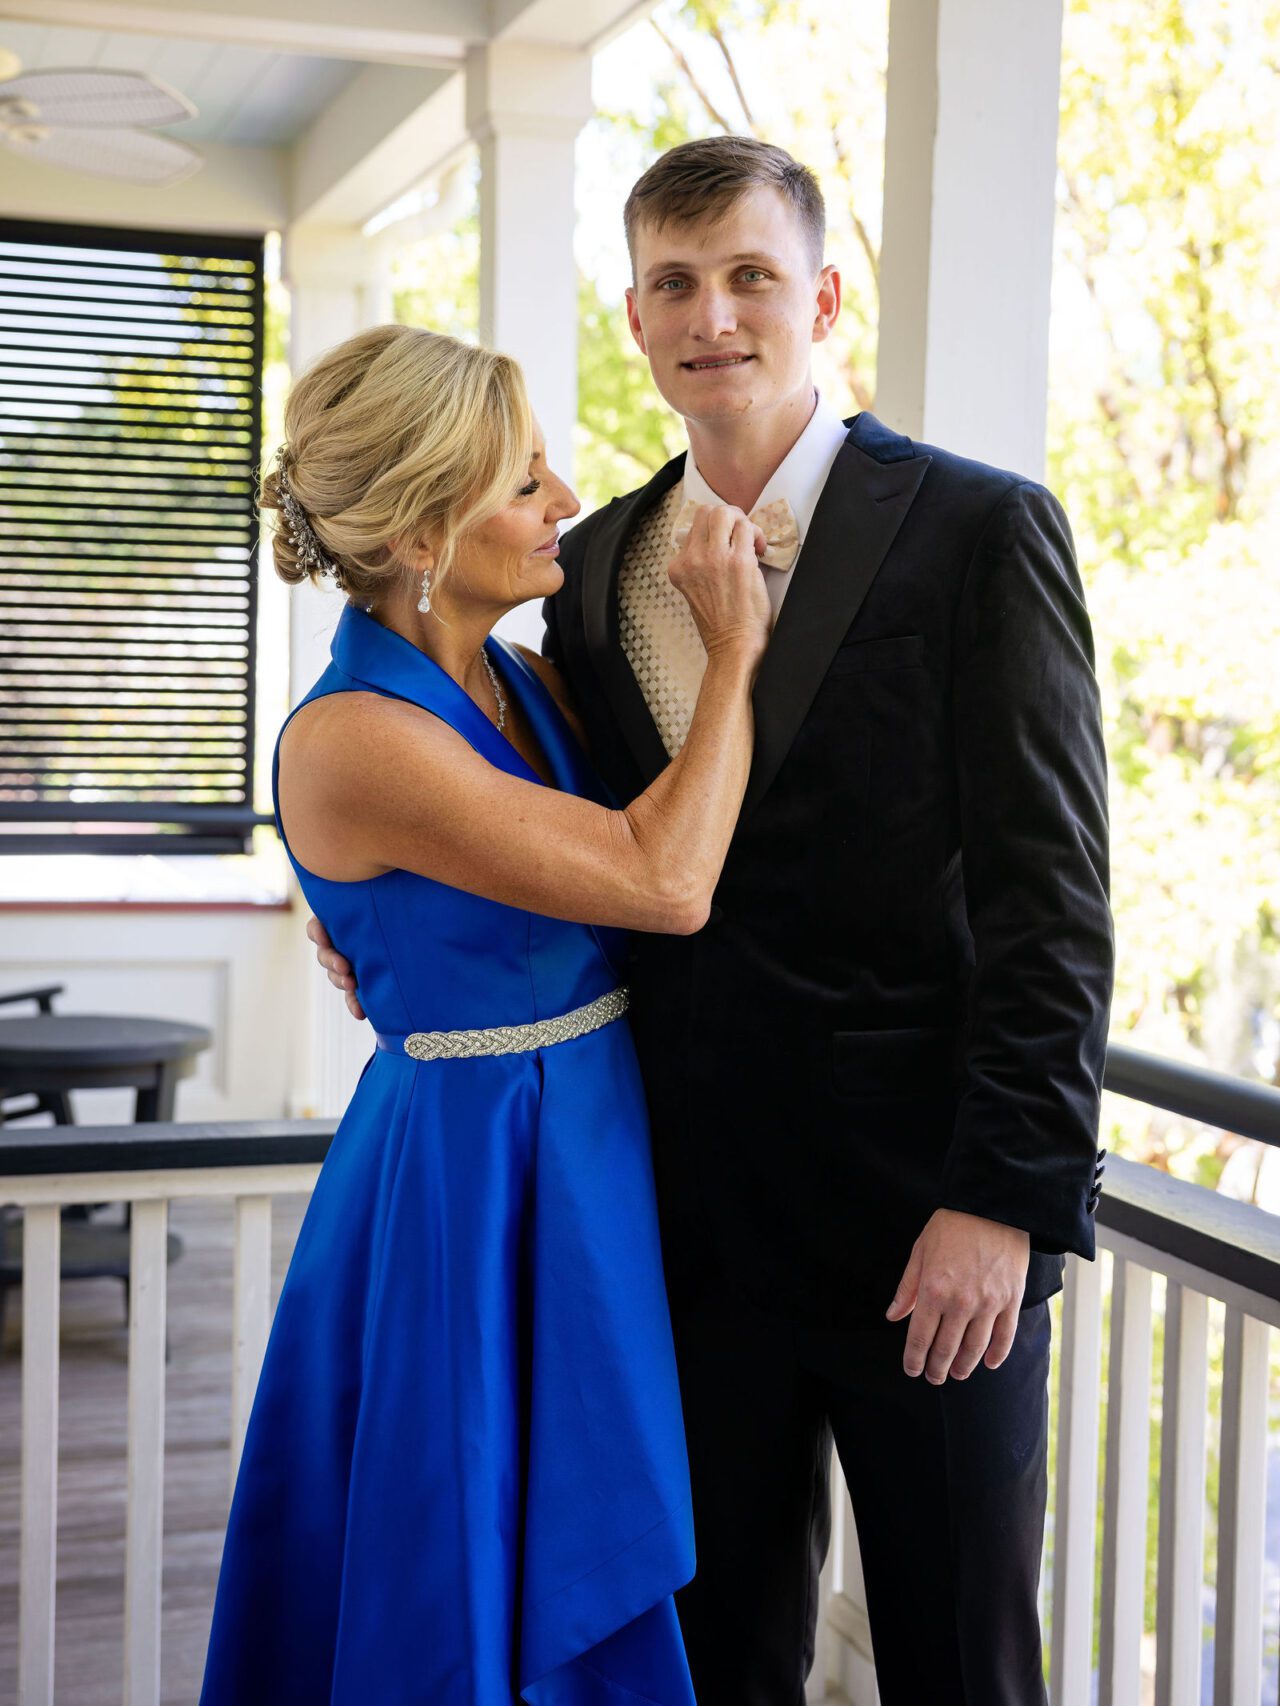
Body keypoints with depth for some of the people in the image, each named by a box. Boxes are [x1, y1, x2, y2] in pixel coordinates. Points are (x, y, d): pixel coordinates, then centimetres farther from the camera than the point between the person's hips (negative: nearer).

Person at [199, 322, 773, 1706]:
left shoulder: (520, 680, 3)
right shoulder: (350, 744, -23)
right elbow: (663, 880, -23)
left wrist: (735, 630, 1)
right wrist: (735, 645, -14)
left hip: (591, 1157, 8)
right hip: (464, 1171, -8)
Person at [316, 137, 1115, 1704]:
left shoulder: (981, 529, -6)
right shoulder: (592, 563, 9)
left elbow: (1047, 890, -11)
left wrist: (1005, 1197, -16)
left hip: (935, 1222, -4)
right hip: (694, 1210, 4)